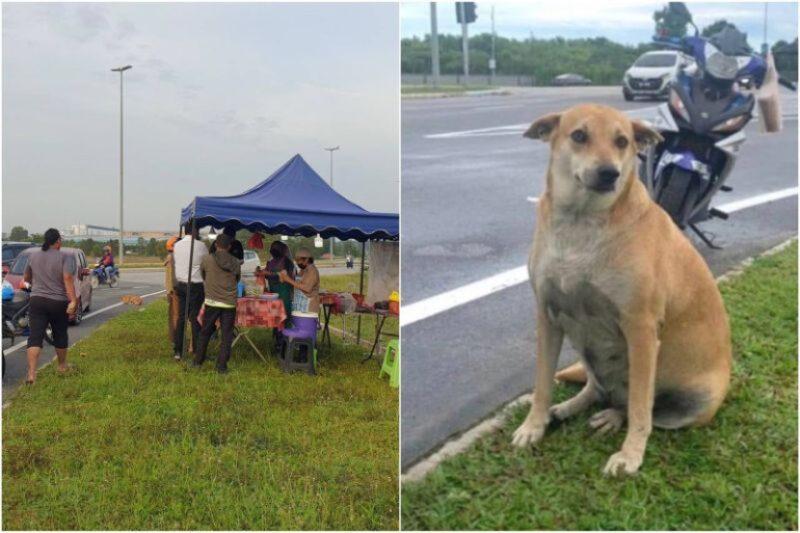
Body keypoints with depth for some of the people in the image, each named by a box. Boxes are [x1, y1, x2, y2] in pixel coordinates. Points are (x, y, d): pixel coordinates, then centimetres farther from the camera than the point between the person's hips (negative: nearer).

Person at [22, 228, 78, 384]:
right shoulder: (66, 257, -7)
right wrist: (73, 301, -24)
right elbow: (68, 279, -20)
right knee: (60, 335, 16)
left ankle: (31, 373, -16)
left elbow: (26, 278, 21)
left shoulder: (33, 256, 8)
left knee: (35, 337, -3)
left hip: (37, 301, 2)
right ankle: (62, 365, 33)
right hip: (59, 302, -2)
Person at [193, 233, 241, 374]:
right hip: (229, 303, 0)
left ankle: (198, 361, 24)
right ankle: (222, 366, 5)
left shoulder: (207, 259, -4)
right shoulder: (235, 263, -1)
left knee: (205, 332, 15)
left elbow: (203, 276, 12)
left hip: (212, 301, 0)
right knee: (227, 335, 5)